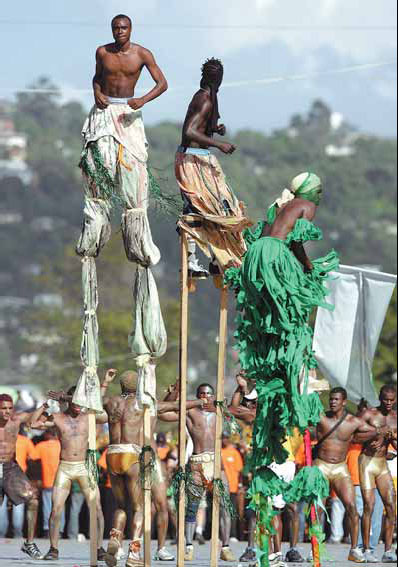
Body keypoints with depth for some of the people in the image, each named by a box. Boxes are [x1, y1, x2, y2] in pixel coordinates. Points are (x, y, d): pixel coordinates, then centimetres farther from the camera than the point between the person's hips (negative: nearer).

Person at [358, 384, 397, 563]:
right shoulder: (368, 414, -6)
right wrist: (369, 439, -24)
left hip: (383, 464, 5)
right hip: (367, 462, -5)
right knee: (369, 506, -11)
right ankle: (367, 550, -5)